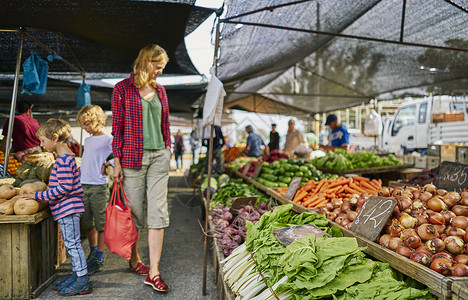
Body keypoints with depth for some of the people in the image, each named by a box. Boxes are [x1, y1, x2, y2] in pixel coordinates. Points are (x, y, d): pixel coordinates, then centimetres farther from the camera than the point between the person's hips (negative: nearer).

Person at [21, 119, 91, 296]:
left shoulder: (63, 159, -18)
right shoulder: (65, 157, 14)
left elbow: (64, 187, -23)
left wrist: (39, 196, -18)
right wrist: (41, 195, 17)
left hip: (67, 208, -10)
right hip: (65, 209, 10)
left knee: (72, 243, -4)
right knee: (70, 243, 16)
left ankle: (83, 281, 3)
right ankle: (77, 274, 27)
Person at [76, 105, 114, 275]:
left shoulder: (107, 140, -7)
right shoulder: (87, 140, 16)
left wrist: (108, 164, -18)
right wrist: (79, 174, 18)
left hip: (99, 187, -7)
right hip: (83, 187, 7)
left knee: (101, 224, 1)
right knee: (87, 223, 13)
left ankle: (99, 259, 9)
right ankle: (93, 253, 29)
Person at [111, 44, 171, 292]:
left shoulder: (160, 90, 14)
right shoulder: (123, 89, 0)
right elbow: (117, 127, -2)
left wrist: (167, 151, 12)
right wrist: (117, 161, -6)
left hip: (159, 156, 4)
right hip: (133, 157, -4)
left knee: (158, 211, -3)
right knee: (134, 210, 6)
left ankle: (153, 272, 1)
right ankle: (134, 259, 30)